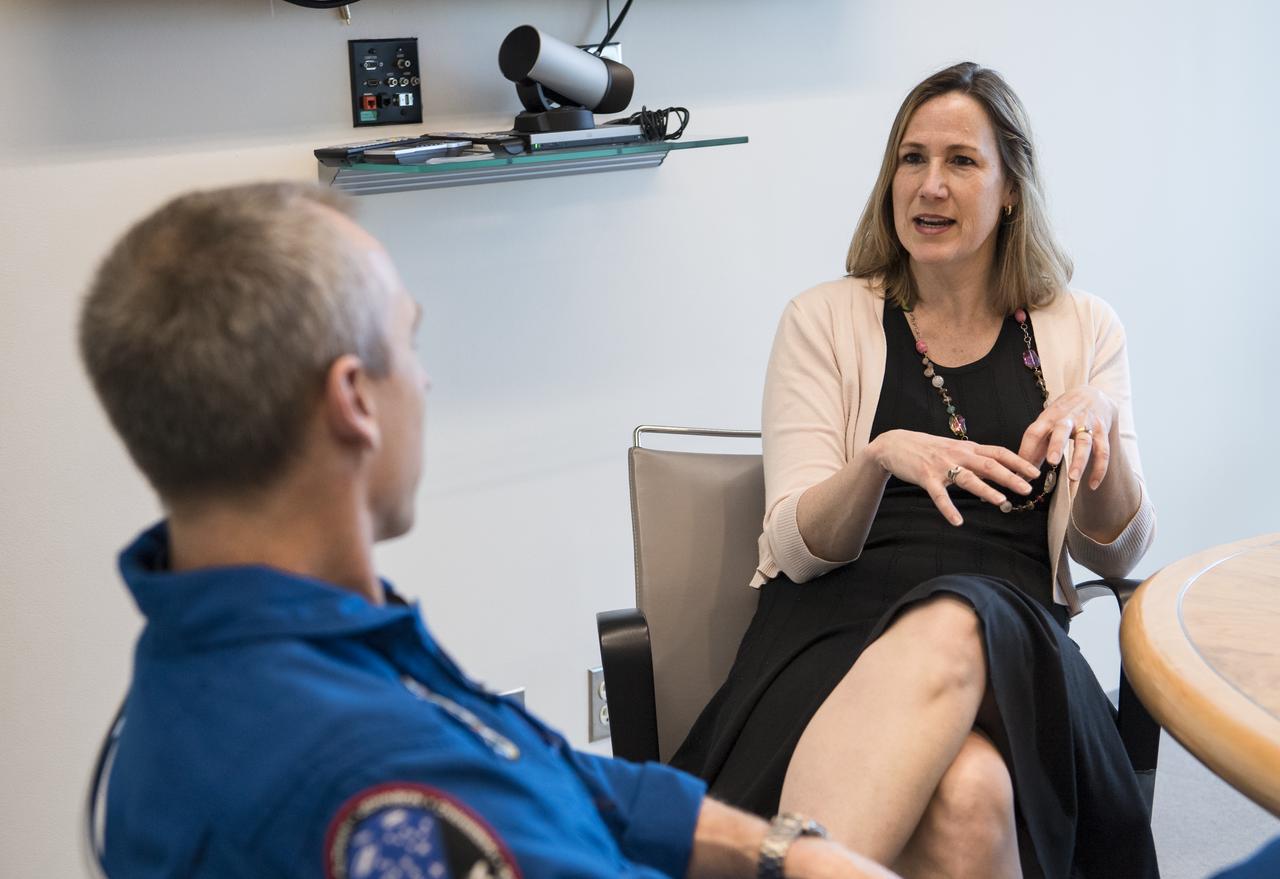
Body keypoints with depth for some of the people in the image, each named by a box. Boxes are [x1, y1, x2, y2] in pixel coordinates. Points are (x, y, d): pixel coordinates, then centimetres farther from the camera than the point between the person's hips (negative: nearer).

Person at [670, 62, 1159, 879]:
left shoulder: (1083, 329, 15)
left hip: (1012, 629, 1)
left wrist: (1101, 419, -8)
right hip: (843, 611, -1)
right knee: (962, 789, -39)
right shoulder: (826, 319, 10)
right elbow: (799, 548, 1)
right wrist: (881, 458, -20)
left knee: (971, 791, -38)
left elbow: (1117, 553, 12)